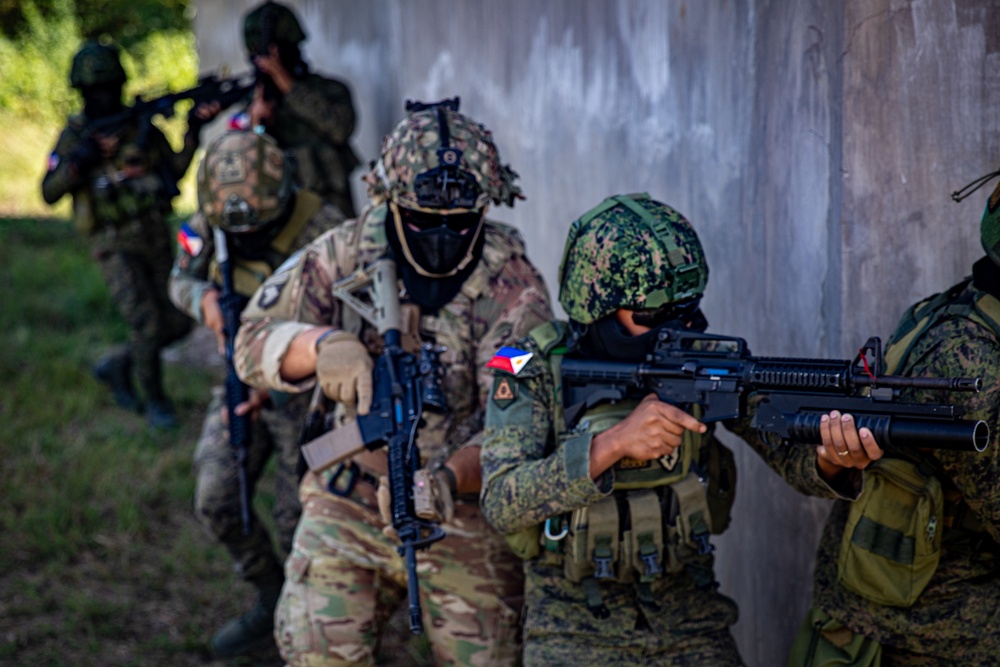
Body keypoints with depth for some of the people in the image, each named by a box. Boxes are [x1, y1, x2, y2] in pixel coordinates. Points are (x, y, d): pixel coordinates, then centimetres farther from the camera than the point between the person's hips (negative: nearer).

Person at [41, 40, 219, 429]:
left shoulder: (143, 126, 8)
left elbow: (177, 170, 2)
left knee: (177, 322, 4)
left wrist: (193, 130, -10)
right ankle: (154, 401, 3)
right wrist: (79, 161, -18)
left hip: (156, 239, 4)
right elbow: (49, 193, -3)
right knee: (147, 323, -16)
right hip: (114, 246, -4)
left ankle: (117, 366, 27)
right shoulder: (75, 136, 0)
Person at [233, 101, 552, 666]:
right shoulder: (348, 254, -6)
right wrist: (323, 342, -30)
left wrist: (449, 479, -43)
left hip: (465, 512, -2)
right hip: (349, 509, 2)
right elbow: (254, 343, -7)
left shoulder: (513, 286, -15)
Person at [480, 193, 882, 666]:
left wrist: (833, 459, -33)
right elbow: (502, 504, -22)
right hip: (576, 628, -2)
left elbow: (789, 451, -10)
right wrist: (610, 444, -34)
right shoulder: (533, 370, -12)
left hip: (690, 618, 2)